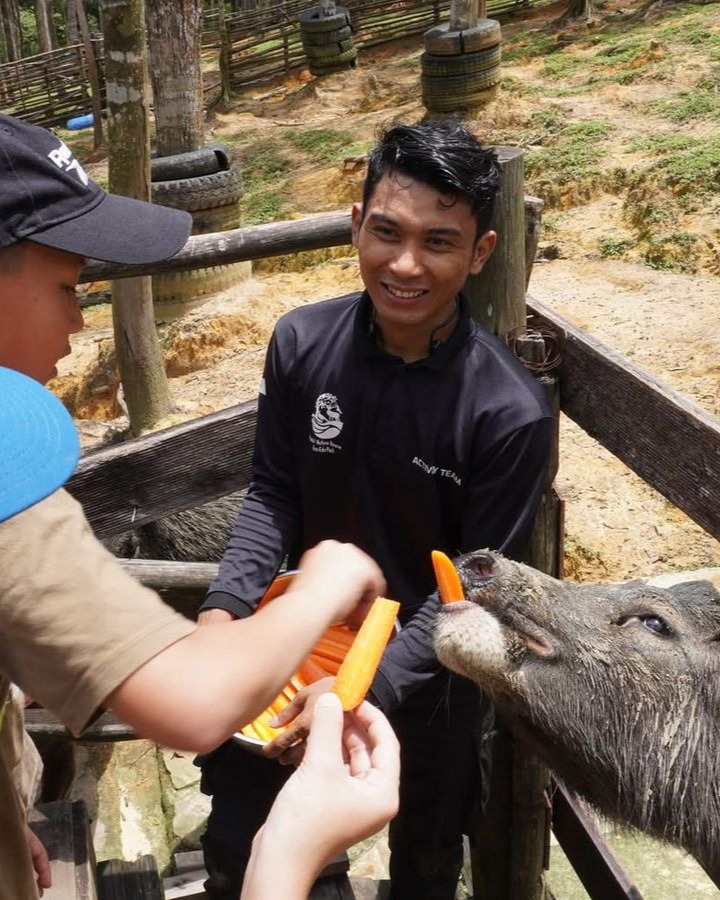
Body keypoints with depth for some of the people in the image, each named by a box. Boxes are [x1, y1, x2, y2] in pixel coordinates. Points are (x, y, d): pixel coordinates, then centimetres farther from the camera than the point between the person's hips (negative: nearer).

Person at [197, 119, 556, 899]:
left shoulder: (511, 413, -24)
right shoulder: (302, 343, -15)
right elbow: (273, 495, -5)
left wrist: (368, 688, -25)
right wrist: (225, 606, -19)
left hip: (422, 669, -2)